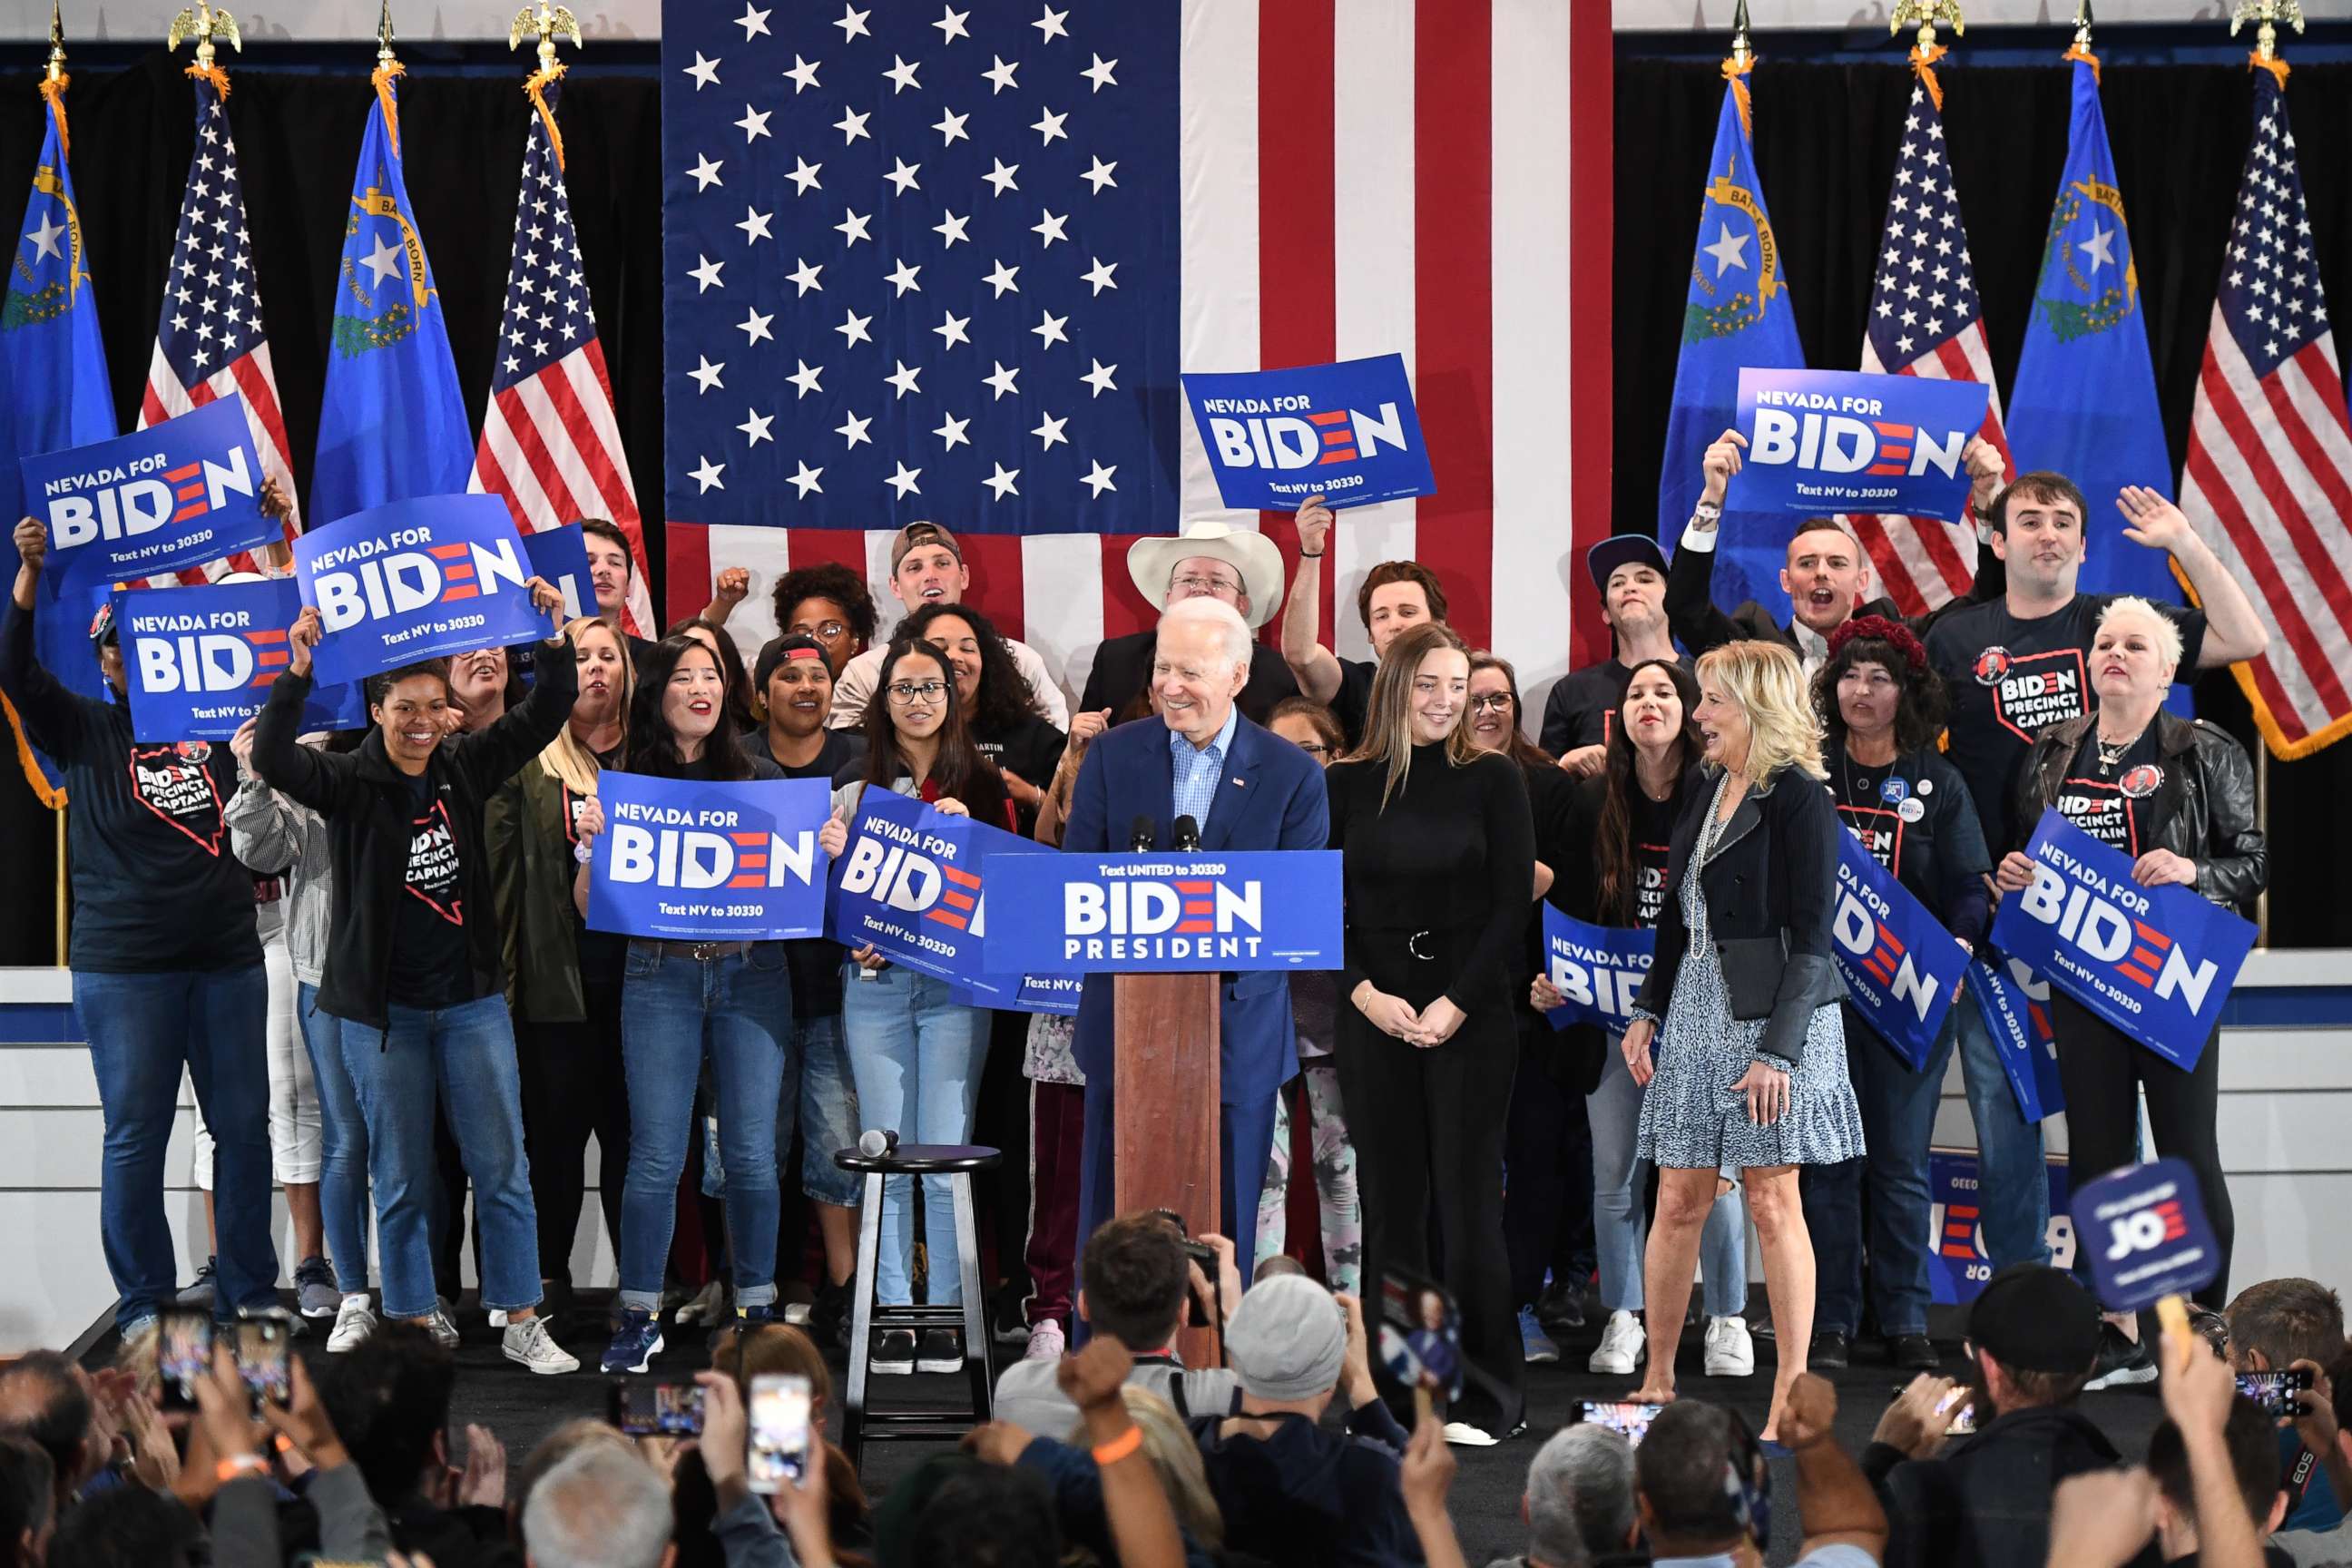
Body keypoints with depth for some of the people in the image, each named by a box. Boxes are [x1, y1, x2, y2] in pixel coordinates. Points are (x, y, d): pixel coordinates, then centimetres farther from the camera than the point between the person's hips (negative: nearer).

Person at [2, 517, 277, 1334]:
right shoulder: (85, 730, 2)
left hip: (228, 958, 3)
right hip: (123, 966, -3)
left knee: (244, 1127, 6)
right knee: (135, 1136, 0)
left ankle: (250, 1294, 15)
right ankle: (143, 1305, 6)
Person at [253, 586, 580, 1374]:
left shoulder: (465, 769, 2)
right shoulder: (351, 782, -7)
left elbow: (544, 717, -2)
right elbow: (273, 759, -23)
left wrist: (556, 642, -17)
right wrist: (296, 673, -36)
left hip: (471, 998, 2)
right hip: (383, 1006, -2)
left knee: (503, 1169, 3)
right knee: (401, 1181, 5)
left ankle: (522, 1323, 10)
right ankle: (418, 1328, 15)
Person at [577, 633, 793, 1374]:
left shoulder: (761, 779, 9)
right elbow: (590, 907, 4)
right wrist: (593, 841, -13)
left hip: (752, 973, 1)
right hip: (660, 975, -1)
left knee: (752, 1152, 0)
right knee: (656, 1156, -3)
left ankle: (757, 1310, 10)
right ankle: (640, 1317, 6)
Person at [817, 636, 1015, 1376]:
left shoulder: (981, 786, 6)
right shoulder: (855, 786, 10)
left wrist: (966, 830, -13)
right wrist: (832, 856, -7)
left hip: (955, 983, -2)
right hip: (875, 982, 2)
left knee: (945, 1156, -4)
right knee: (886, 1158, 1)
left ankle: (946, 1315, 2)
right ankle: (893, 1315, 5)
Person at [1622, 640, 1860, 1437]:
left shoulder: (1799, 801, -10)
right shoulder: (1707, 796, 13)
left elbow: (1811, 938, -14)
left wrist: (1777, 1049, -18)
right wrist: (1648, 1011, 15)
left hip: (1773, 1012, -7)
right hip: (1696, 1012, 7)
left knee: (1772, 1198, -3)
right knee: (1678, 1198, 7)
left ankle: (1791, 1394, 2)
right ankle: (1657, 1382, 14)